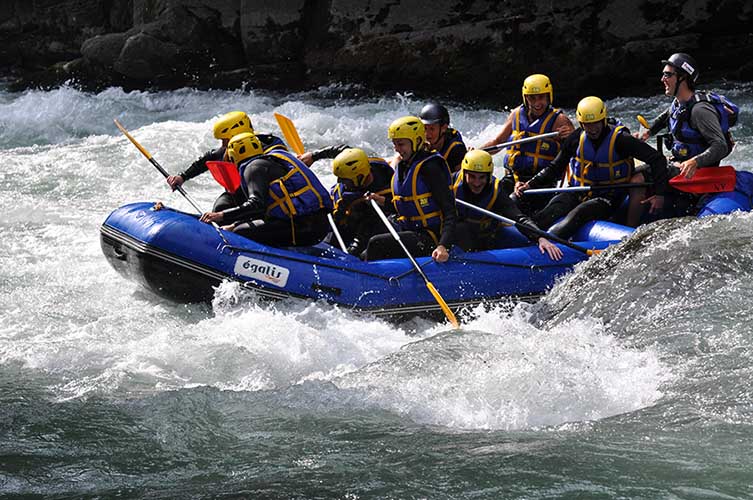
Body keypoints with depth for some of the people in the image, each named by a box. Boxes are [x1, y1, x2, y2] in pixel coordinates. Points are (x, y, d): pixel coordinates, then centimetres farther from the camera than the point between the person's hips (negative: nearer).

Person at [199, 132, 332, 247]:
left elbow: (256, 204, -17)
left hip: (300, 227, -9)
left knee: (240, 234, -8)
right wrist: (235, 225, 27)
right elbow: (265, 208, 29)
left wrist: (221, 216, -18)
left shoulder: (254, 167, 0)